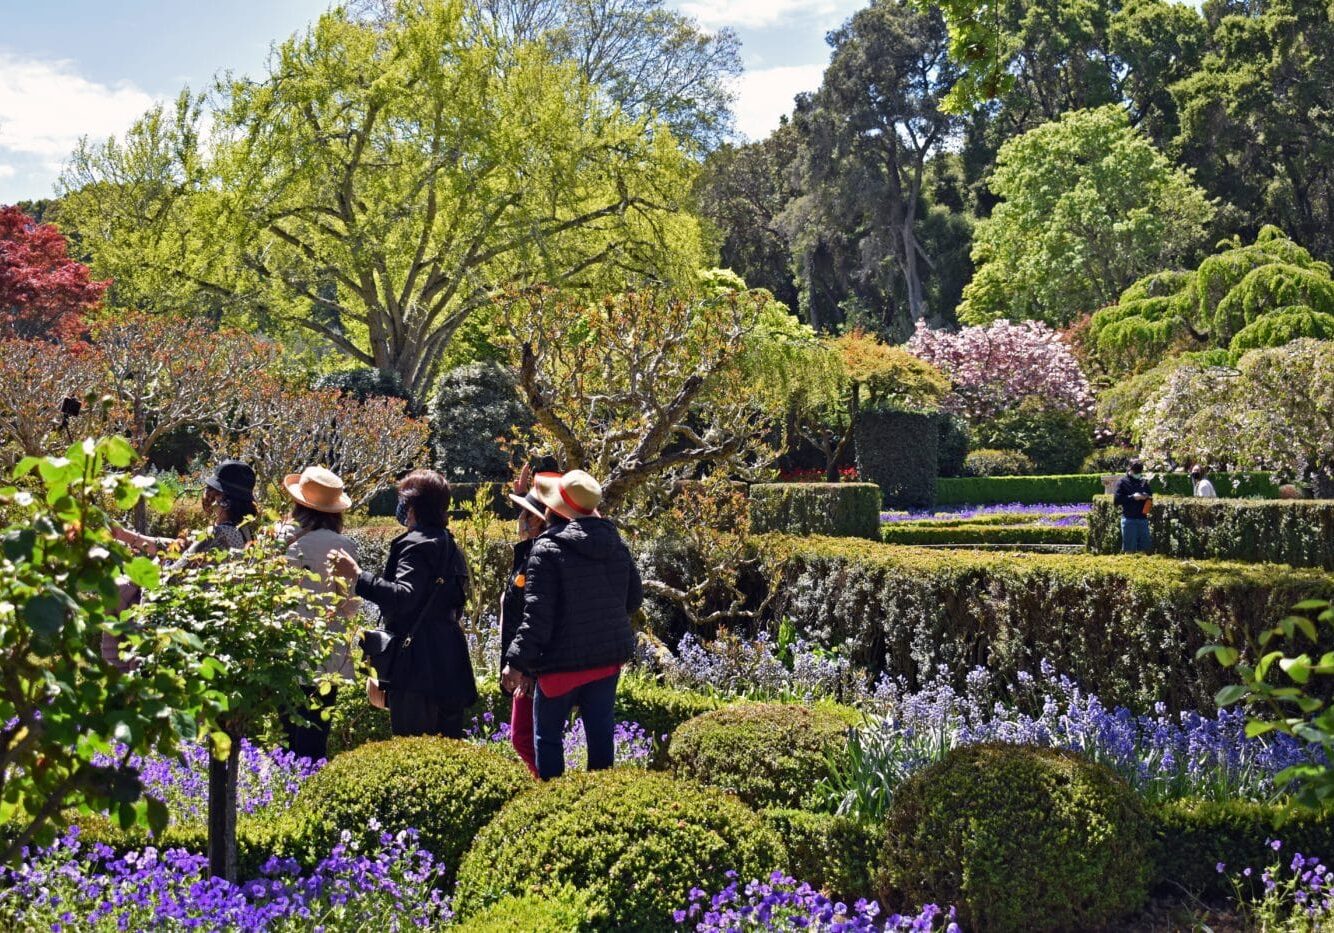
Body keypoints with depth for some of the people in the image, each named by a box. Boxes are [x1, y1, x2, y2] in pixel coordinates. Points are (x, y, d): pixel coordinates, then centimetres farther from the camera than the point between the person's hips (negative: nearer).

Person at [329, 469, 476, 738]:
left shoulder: (416, 544, -12)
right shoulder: (447, 544, 17)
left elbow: (404, 596, -26)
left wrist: (357, 576, -29)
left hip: (418, 667, -10)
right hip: (449, 664, 10)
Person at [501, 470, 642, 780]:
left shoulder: (547, 550, -17)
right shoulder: (617, 544, 4)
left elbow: (537, 614, -21)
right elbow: (634, 597, 13)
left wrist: (517, 662, -19)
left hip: (563, 661, -6)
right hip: (610, 657, 6)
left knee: (548, 735, 8)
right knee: (601, 731, 13)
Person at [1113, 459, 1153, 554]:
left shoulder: (1144, 482, 15)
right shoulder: (1122, 482, 1)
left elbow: (1150, 499, 22)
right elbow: (1116, 500, -7)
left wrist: (1147, 497, -2)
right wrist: (1132, 497, -16)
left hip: (1143, 518, 5)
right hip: (1129, 518, -5)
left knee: (1143, 549, 5)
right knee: (1130, 549, -2)